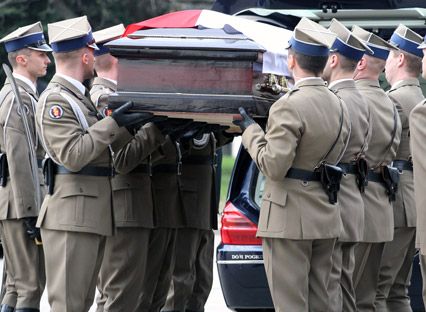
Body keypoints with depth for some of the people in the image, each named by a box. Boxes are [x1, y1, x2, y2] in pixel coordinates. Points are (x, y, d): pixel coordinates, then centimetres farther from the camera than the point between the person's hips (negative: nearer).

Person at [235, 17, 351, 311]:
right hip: (326, 218, 8)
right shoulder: (339, 106, 9)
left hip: (290, 219, -8)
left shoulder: (290, 106, -17)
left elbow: (273, 166, -19)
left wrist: (250, 130, -6)